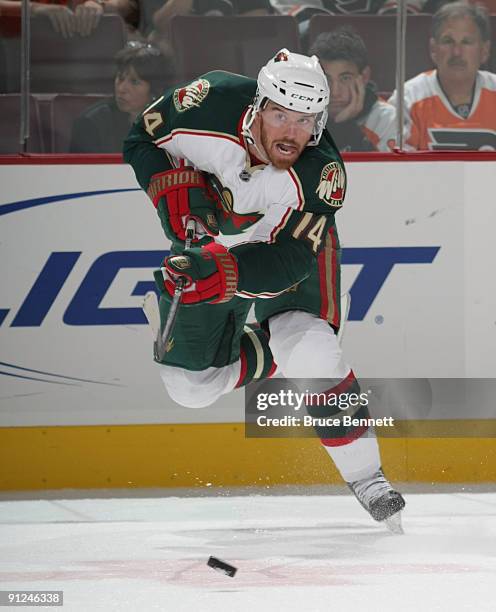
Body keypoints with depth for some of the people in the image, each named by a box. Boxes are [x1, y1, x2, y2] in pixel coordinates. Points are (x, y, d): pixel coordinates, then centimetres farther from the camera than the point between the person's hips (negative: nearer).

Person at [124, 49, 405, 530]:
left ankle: (365, 476, -10)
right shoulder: (211, 104, -31)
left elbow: (290, 260, -38)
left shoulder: (321, 174, -35)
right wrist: (172, 188, -30)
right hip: (204, 245, 3)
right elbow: (140, 138, -13)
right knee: (190, 385, 0)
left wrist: (227, 271, -55)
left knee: (309, 353, -27)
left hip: (283, 248, -3)